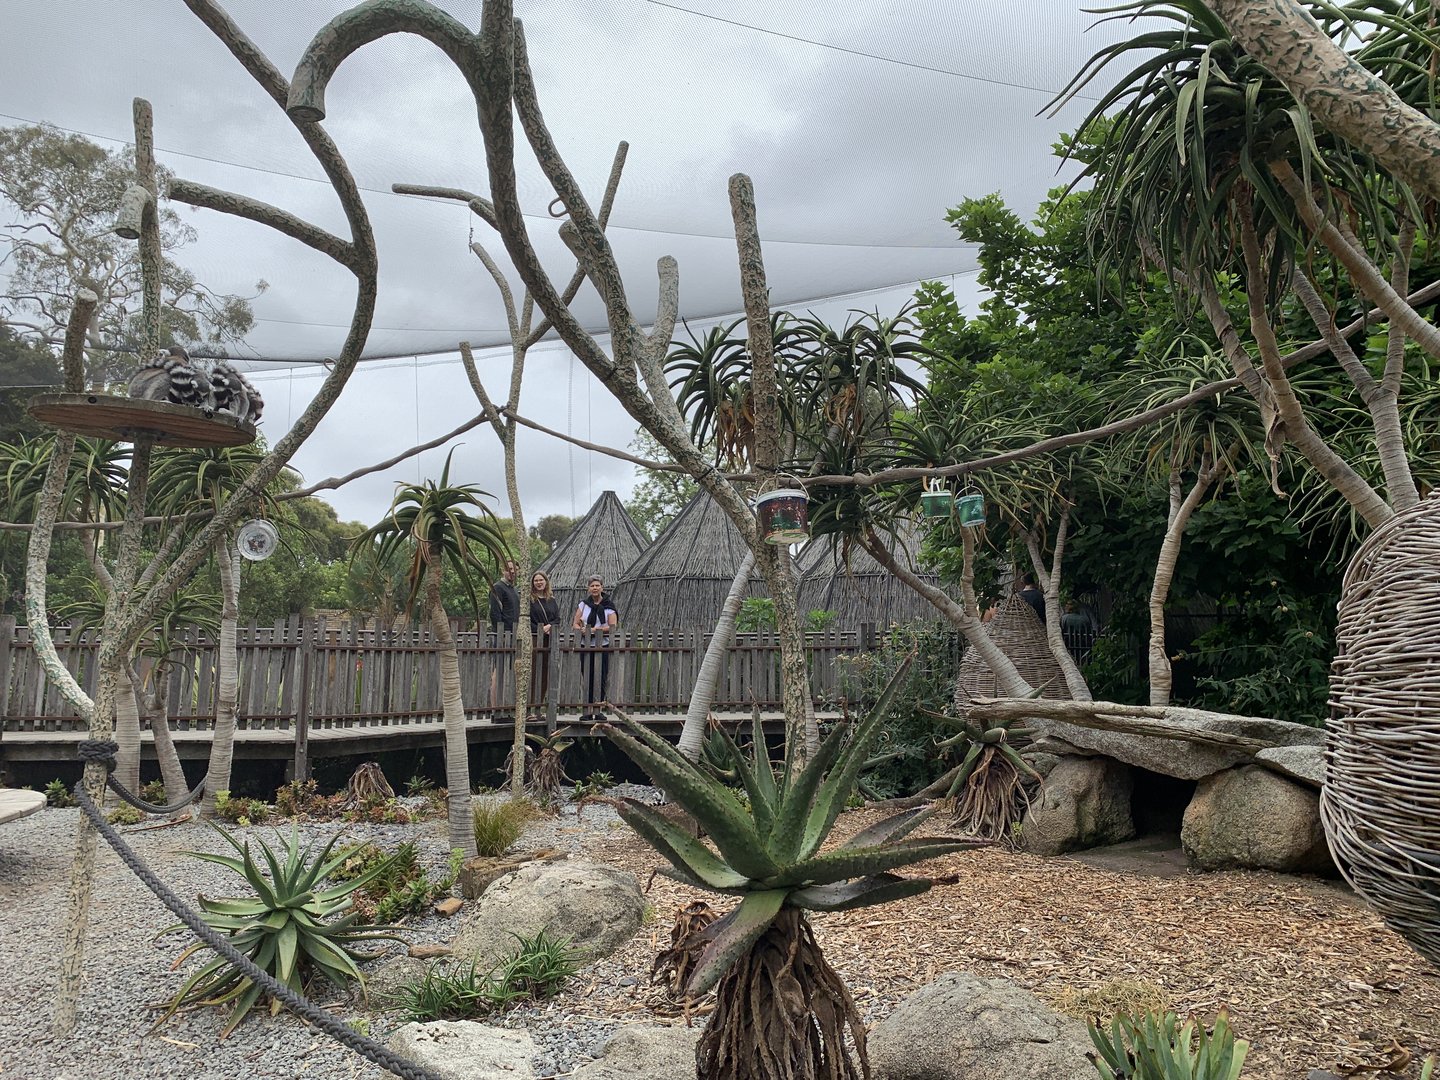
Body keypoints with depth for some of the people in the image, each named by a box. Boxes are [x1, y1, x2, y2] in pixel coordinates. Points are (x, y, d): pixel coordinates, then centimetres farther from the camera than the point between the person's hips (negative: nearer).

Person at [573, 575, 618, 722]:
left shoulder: (608, 606, 3)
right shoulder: (583, 604, 11)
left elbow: (613, 627, -7)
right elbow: (575, 624, 9)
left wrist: (596, 629, -18)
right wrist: (582, 629, -13)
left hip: (603, 646, -2)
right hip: (586, 646, 2)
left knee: (601, 678, -3)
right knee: (587, 678, 1)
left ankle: (598, 710, 5)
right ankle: (588, 710, 5)